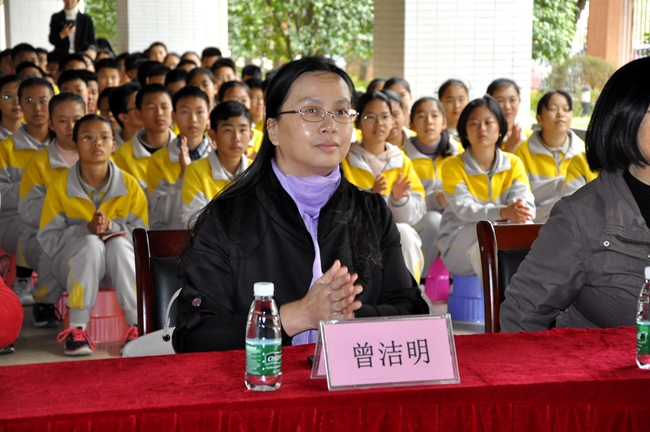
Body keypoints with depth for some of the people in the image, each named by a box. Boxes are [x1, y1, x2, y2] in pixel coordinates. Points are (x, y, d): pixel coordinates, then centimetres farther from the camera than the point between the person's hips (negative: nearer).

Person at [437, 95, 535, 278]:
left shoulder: (513, 163, 4)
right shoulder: (453, 165, -6)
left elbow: (527, 203, -10)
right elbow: (464, 208, -22)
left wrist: (520, 211, -36)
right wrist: (503, 212, -39)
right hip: (457, 243, -3)